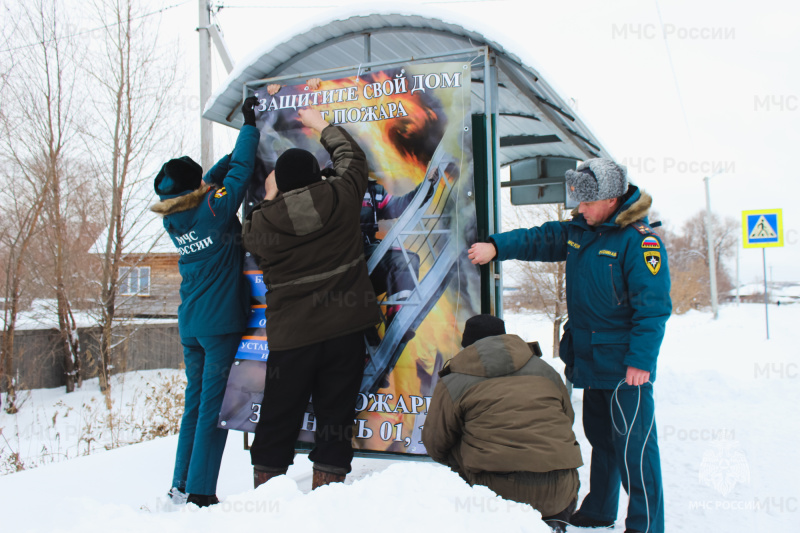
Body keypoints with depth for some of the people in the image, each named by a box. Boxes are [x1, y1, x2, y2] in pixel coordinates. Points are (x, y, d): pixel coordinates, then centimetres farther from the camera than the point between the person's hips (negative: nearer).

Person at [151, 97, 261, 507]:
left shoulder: (174, 219, 6)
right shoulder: (215, 209, -12)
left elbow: (222, 172, 16)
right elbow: (239, 171, -3)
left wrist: (246, 141, 17)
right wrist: (249, 125, 9)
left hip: (190, 325, 7)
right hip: (221, 323, -7)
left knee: (195, 403, 16)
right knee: (213, 406, -2)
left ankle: (181, 486, 22)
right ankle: (200, 493, 2)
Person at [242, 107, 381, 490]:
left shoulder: (261, 221, -5)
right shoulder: (339, 197, -2)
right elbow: (351, 155, 18)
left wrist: (269, 196, 26)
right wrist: (321, 125, 32)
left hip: (289, 338, 0)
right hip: (345, 329, 1)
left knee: (277, 421, 12)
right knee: (335, 417, 7)